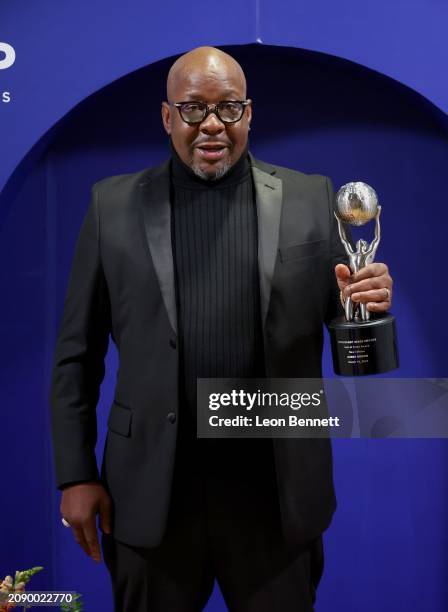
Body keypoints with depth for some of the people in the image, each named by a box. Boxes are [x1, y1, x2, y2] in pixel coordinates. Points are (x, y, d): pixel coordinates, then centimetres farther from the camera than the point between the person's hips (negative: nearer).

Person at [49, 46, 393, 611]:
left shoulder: (310, 199, 1)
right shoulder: (113, 205, 1)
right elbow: (77, 354, 3)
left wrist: (369, 308, -18)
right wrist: (76, 475, 0)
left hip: (277, 488, 0)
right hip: (152, 491, 0)